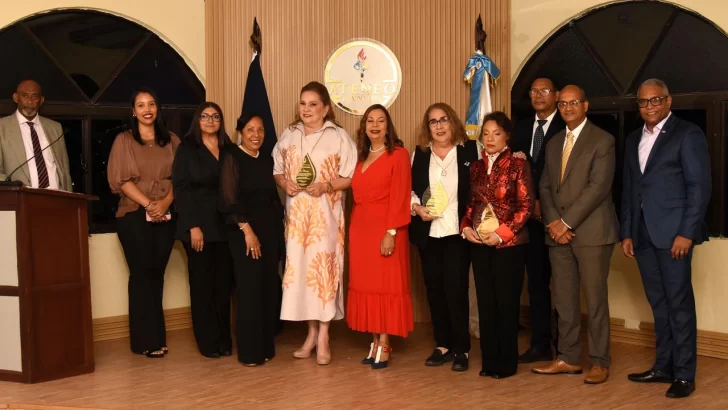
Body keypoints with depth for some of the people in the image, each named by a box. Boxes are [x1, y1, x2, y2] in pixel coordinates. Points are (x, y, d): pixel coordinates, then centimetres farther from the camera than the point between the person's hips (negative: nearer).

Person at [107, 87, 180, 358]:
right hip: (134, 215, -2)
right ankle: (149, 339, 5)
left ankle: (152, 338, 13)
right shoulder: (124, 140, 3)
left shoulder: (171, 141, 11)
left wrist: (165, 201, -11)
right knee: (142, 274, -2)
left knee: (156, 274, 5)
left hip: (166, 215, 3)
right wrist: (148, 204, -14)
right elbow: (121, 180, -5)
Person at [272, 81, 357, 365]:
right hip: (296, 213, 4)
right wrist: (284, 182, -7)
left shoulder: (339, 136, -2)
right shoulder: (289, 135, 10)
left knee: (323, 268, -5)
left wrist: (327, 186, -18)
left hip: (326, 214, -4)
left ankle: (323, 336, 4)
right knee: (300, 268, 4)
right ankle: (312, 333, 17)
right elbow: (277, 169, 14)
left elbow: (352, 177, -4)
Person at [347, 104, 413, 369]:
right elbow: (357, 195, 12)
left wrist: (391, 232, -18)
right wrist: (354, 228, 2)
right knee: (366, 284, 7)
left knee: (387, 285, -2)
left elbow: (399, 197, -11)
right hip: (359, 229, 6)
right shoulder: (361, 157, 16)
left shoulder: (398, 154, -4)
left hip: (385, 229, -6)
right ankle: (375, 342, 15)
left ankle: (384, 346, 4)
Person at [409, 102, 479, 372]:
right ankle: (442, 345, 20)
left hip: (458, 231, -4)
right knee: (434, 288, 8)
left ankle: (461, 349, 6)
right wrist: (417, 208, -8)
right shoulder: (420, 154, 10)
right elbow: (409, 188, 12)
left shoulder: (470, 150, 1)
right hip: (428, 233, 4)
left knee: (455, 288, -6)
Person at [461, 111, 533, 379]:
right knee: (485, 302, 9)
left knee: (507, 303, 2)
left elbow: (526, 205, -9)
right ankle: (489, 360, 19)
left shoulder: (518, 163, -5)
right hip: (479, 243, 5)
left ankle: (507, 362, 13)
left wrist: (503, 233, -16)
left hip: (508, 243, -5)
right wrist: (466, 226, -2)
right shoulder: (477, 167, 10)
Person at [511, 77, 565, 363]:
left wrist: (547, 204, -12)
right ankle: (540, 344, 15)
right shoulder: (522, 128, 14)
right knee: (536, 281, 8)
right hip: (531, 215, 5)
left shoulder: (566, 129, -4)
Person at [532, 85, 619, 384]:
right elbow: (545, 187, 13)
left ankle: (600, 362, 10)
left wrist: (566, 222, -15)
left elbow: (598, 187, -13)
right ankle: (568, 358, 19)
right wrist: (553, 222, -3)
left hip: (592, 232, -6)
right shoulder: (553, 143, 17)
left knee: (595, 299, 0)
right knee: (564, 299, 9)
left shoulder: (602, 140, -4)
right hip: (558, 232, 6)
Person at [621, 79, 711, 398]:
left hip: (673, 232, -6)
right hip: (643, 235, 6)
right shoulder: (633, 140, 17)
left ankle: (684, 374, 5)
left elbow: (700, 186, -8)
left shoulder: (687, 134, -2)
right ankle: (663, 366, 20)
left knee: (679, 303, -2)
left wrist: (686, 232, -15)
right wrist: (626, 233, 11)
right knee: (659, 303, 12)